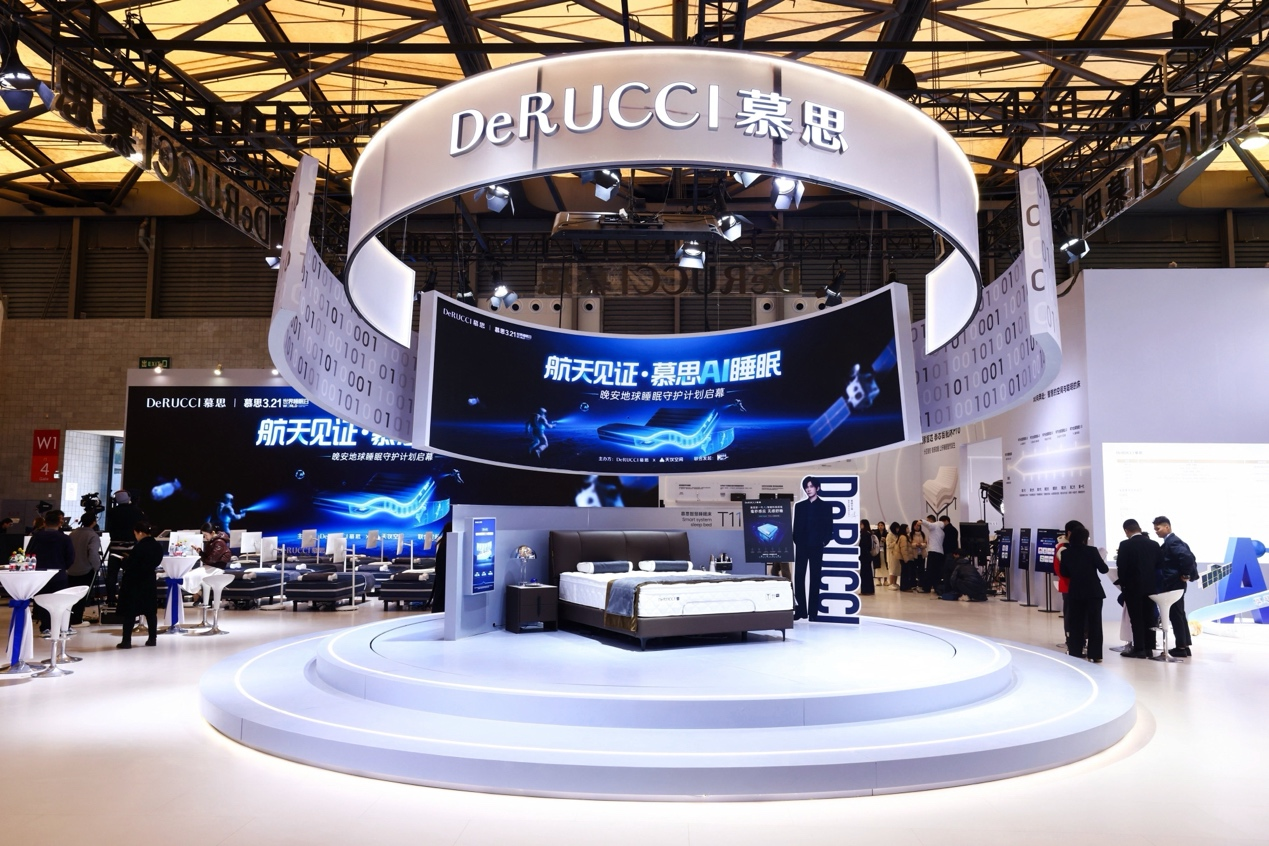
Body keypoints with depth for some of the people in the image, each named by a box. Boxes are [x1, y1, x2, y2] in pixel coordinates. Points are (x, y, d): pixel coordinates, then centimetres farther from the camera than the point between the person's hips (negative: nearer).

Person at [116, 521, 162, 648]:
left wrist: (123, 561, 2)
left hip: (134, 583, -7)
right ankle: (152, 639, 16)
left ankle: (126, 641, 2)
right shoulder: (158, 547, 3)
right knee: (150, 611, 12)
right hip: (149, 581, 7)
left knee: (129, 612, 1)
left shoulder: (139, 547, -21)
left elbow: (128, 565, -17)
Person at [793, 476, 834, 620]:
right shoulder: (799, 506, 12)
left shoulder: (825, 506, 5)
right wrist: (796, 541, -1)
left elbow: (829, 527, 2)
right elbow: (796, 526, 11)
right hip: (801, 546, 2)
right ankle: (801, 610, 3)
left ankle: (813, 611, 5)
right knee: (798, 578, -2)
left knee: (815, 579, 2)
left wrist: (824, 542, -9)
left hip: (816, 547, -2)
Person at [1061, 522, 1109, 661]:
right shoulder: (1092, 551, -10)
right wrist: (1106, 568, 16)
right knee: (1094, 622, 3)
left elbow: (1064, 573, 5)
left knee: (1076, 623, 10)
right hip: (1093, 591, -2)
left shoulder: (1066, 553, -2)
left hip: (1075, 592, 2)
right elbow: (1103, 569, -6)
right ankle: (1095, 655, 3)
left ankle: (1075, 653, 12)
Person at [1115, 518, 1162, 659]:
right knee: (1149, 617, 9)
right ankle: (1149, 648, 13)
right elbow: (1159, 564, 7)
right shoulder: (1154, 544, 3)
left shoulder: (1125, 545, -13)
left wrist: (1122, 583, 2)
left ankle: (1139, 649, 1)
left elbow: (1121, 566, -12)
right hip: (1150, 586, 5)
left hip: (1133, 586, -5)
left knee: (1136, 618, 0)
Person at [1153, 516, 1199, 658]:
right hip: (1174, 585, 10)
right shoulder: (1170, 541, 13)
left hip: (1173, 585, -10)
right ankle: (1185, 646, 18)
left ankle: (1181, 648, 1)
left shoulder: (1172, 542, -16)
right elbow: (1189, 556, 18)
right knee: (1179, 615, 13)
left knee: (1176, 616, -4)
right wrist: (1187, 574, 13)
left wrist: (1185, 574, -18)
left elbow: (1187, 557, -29)